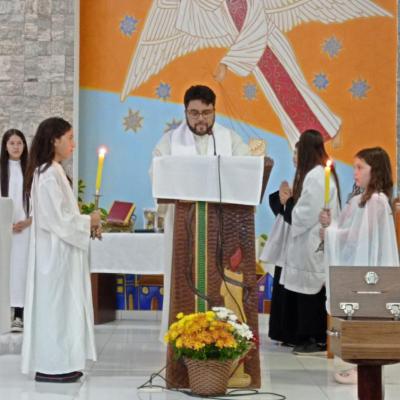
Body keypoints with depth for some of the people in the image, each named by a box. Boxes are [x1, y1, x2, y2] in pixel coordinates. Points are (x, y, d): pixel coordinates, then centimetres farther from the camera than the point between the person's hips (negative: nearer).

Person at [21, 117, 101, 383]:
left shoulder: (52, 171, 12)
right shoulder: (49, 175, -18)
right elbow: (57, 219, -21)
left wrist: (84, 219, 9)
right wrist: (88, 221, -10)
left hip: (59, 249, 10)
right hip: (55, 251, -10)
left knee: (60, 304, 12)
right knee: (56, 303, -3)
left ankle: (57, 362, 19)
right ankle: (51, 365, 4)